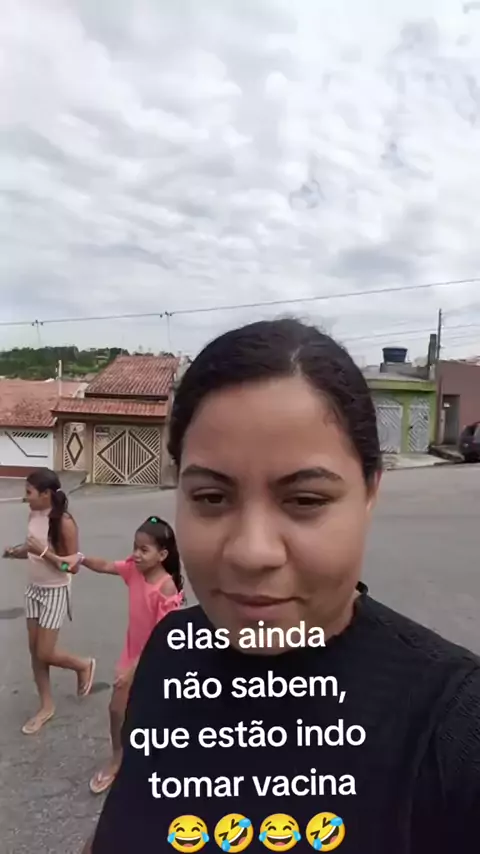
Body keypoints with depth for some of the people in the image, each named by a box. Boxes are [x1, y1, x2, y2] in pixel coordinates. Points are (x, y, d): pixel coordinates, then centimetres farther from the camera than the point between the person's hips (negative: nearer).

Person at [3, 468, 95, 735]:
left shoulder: (64, 523, -23)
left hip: (56, 592, -7)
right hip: (34, 589, 7)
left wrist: (43, 551, -28)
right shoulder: (33, 515, -2)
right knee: (35, 651, 12)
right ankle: (47, 706, 28)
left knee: (45, 654, -1)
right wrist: (17, 551, -6)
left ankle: (84, 665, 28)